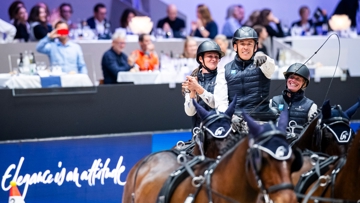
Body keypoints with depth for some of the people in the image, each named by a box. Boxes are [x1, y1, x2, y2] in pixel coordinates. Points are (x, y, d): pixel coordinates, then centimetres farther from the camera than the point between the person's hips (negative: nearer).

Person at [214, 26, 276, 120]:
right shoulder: (225, 71, 16)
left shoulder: (261, 65, 12)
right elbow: (220, 99, 8)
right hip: (234, 118, 1)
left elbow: (270, 67, -13)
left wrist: (263, 58, -36)